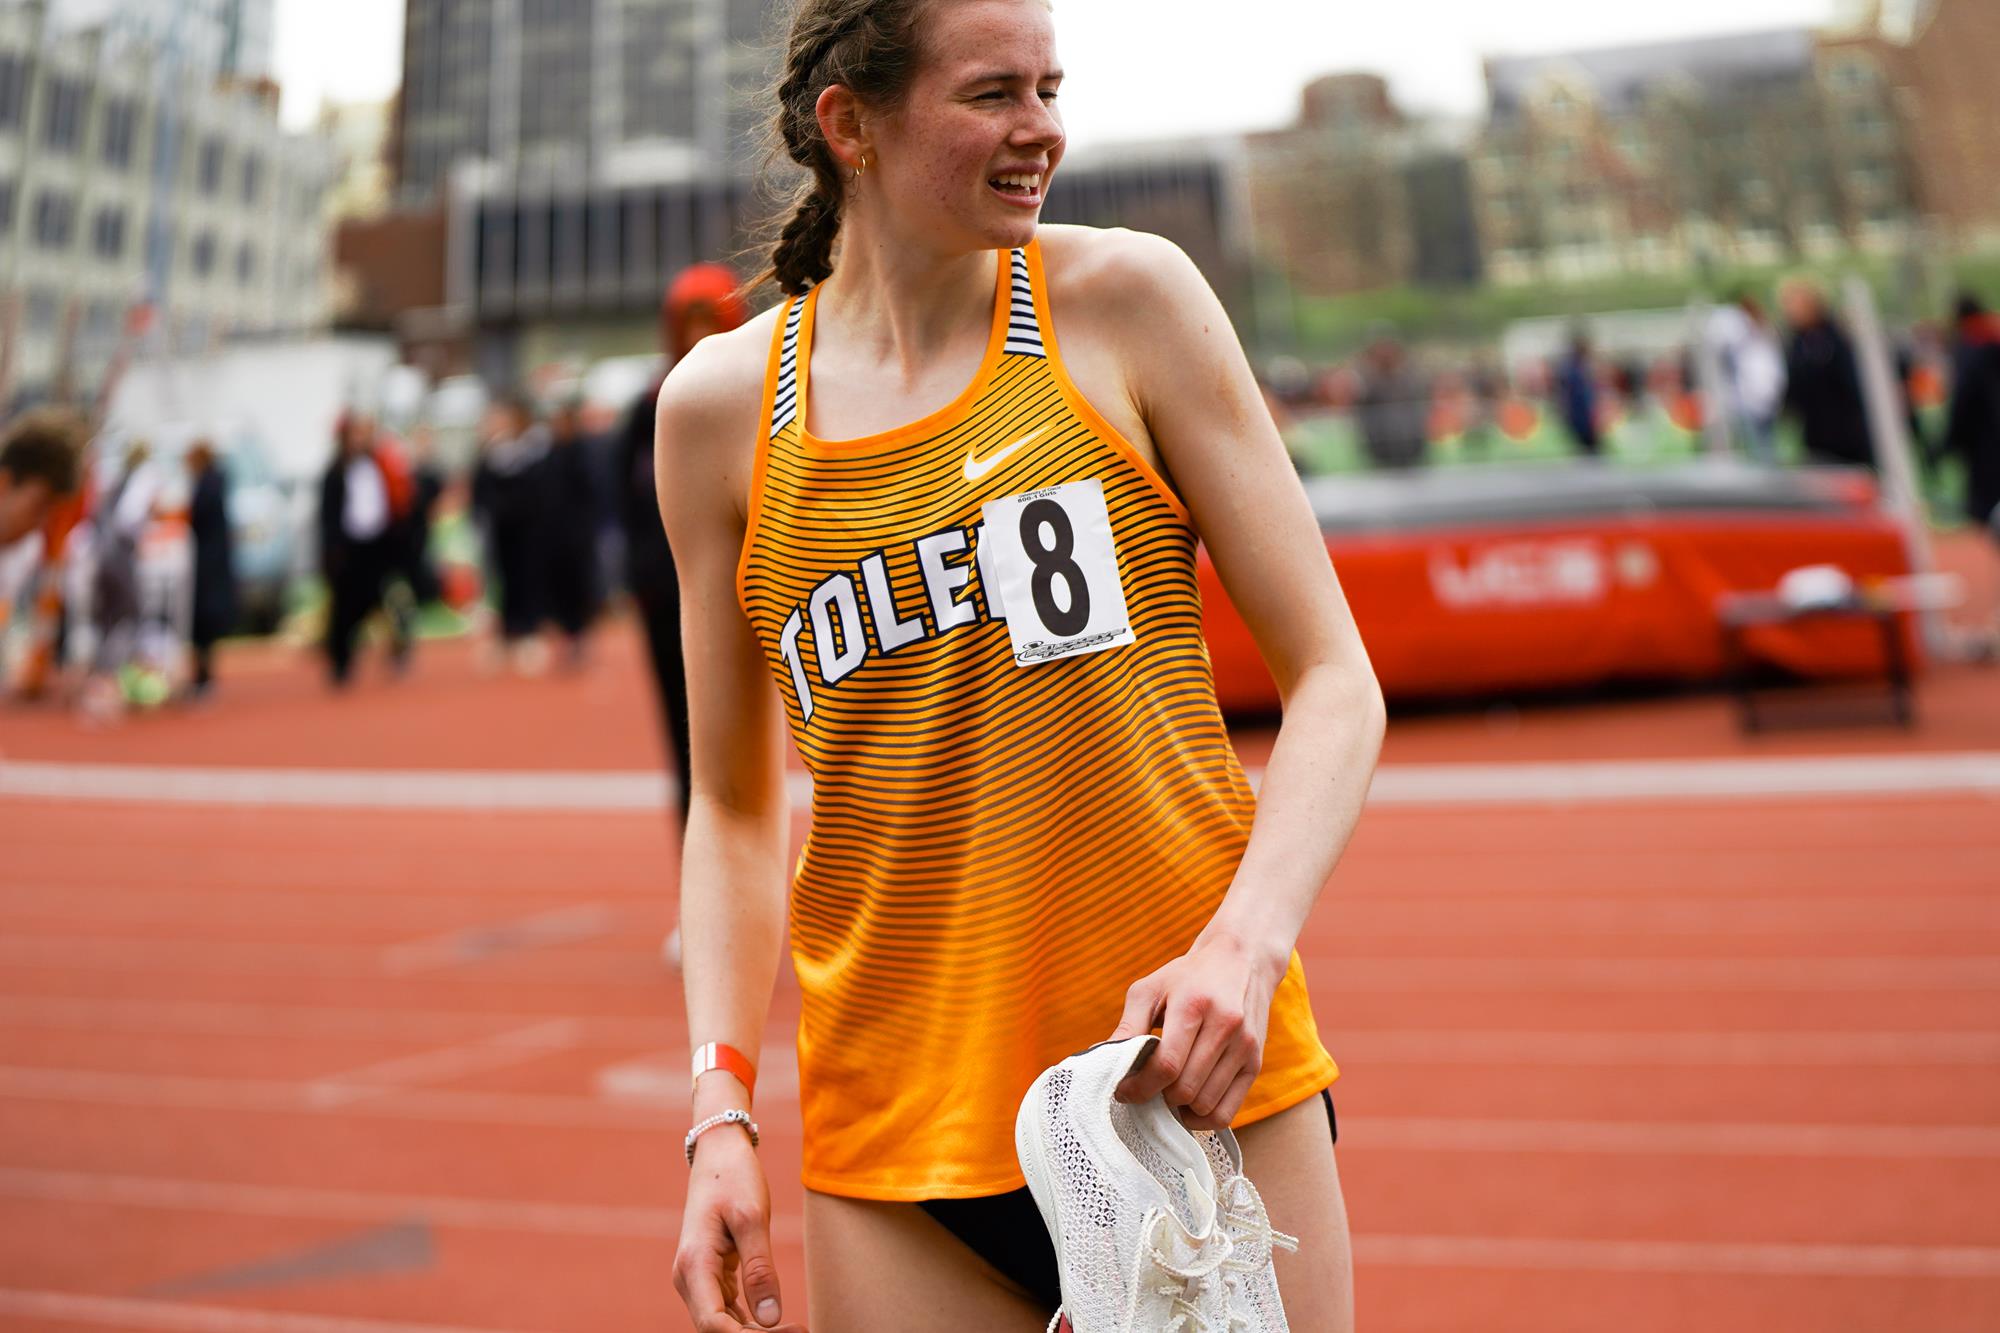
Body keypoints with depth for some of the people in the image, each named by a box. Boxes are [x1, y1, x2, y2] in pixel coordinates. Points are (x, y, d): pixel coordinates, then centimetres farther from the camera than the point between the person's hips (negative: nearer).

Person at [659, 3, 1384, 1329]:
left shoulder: (1126, 298, -2)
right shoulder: (721, 405, 3)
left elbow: (1336, 681, -1)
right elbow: (733, 805, 11)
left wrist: (1245, 943, -17)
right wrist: (722, 1110, 0)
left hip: (1199, 1086, -1)